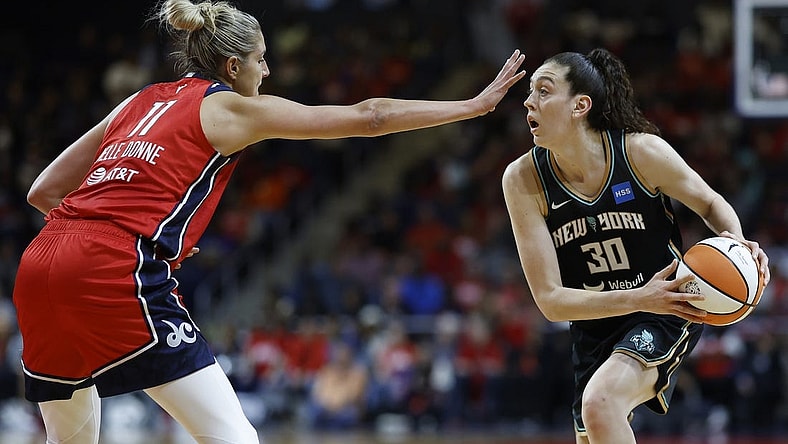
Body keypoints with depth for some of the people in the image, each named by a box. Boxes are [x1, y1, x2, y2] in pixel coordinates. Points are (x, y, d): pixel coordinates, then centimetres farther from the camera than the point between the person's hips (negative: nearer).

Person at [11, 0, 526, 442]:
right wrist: (474, 106, 17)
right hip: (117, 276, -7)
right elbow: (367, 117, 9)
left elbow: (43, 192, 23)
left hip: (41, 264, 7)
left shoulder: (140, 102, 24)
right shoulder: (229, 108, 7)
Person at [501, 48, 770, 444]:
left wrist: (738, 244, -21)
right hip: (594, 327, 4)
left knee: (599, 404, -32)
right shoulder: (523, 179, -14)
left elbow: (710, 203, 2)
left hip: (665, 313, -4)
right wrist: (638, 299, -32)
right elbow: (550, 299, -17)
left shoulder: (642, 151, -18)